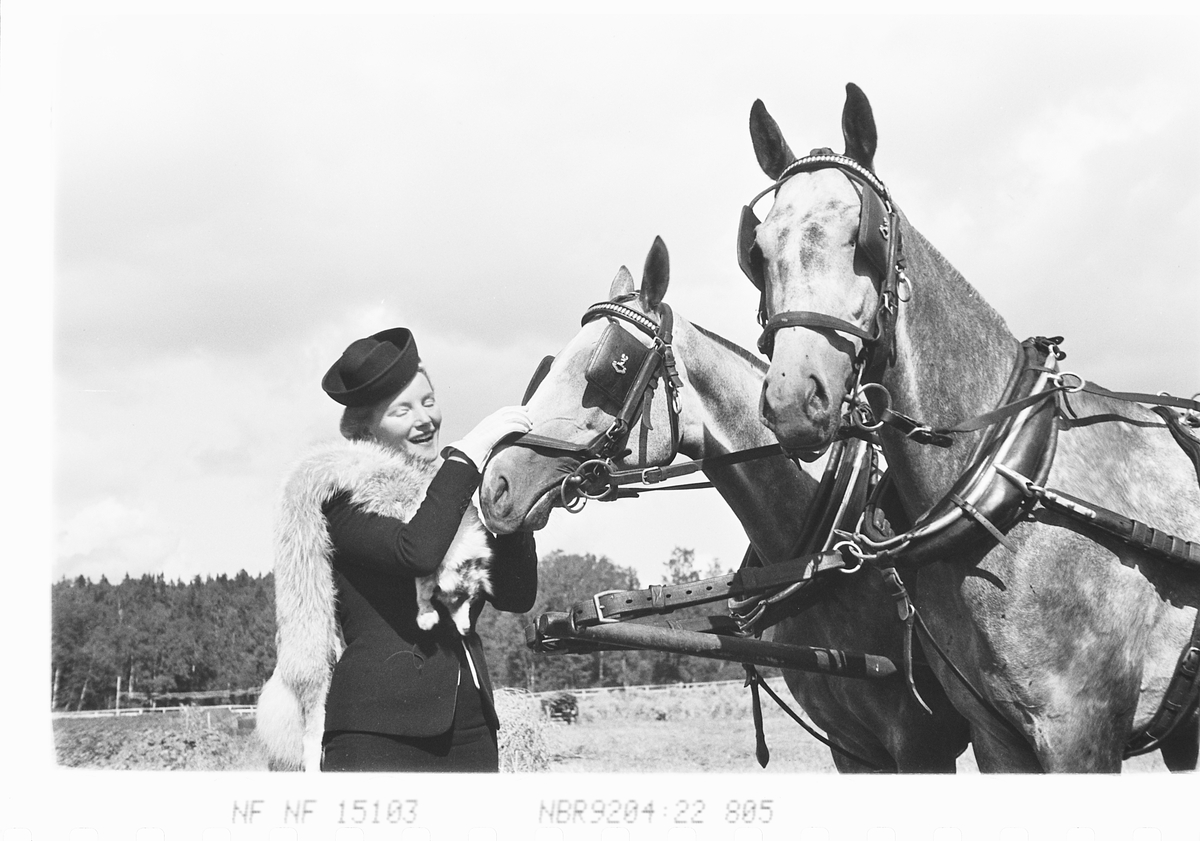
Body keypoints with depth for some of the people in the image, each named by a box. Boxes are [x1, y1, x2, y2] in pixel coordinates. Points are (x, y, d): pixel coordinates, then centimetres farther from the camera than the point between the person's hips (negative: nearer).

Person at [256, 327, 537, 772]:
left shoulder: (453, 486, 17)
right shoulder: (339, 492, -1)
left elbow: (518, 596, 10)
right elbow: (417, 551, -19)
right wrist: (469, 452, -13)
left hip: (469, 725, 6)